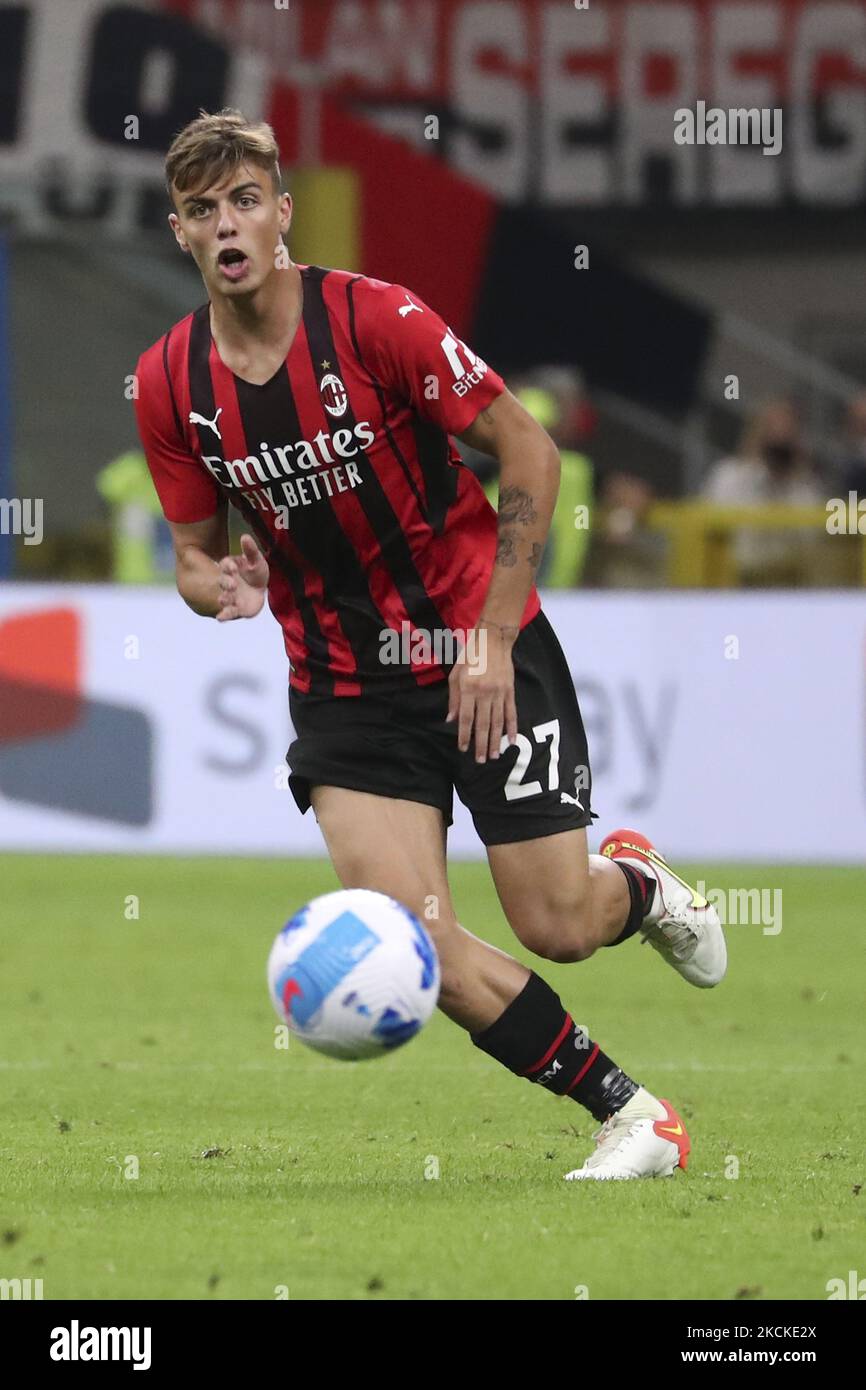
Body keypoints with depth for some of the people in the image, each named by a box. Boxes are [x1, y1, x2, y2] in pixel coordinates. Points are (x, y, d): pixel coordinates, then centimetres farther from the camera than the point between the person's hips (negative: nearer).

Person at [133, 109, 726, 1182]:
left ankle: (638, 882, 35)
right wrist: (215, 585, -18)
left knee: (556, 926, -3)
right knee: (414, 939, -13)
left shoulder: (377, 320, -16)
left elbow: (528, 451, -11)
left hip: (483, 651, -3)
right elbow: (195, 556, 7)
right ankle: (629, 1112, 4)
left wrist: (493, 637, -15)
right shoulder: (168, 384, -4)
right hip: (342, 684, 3)